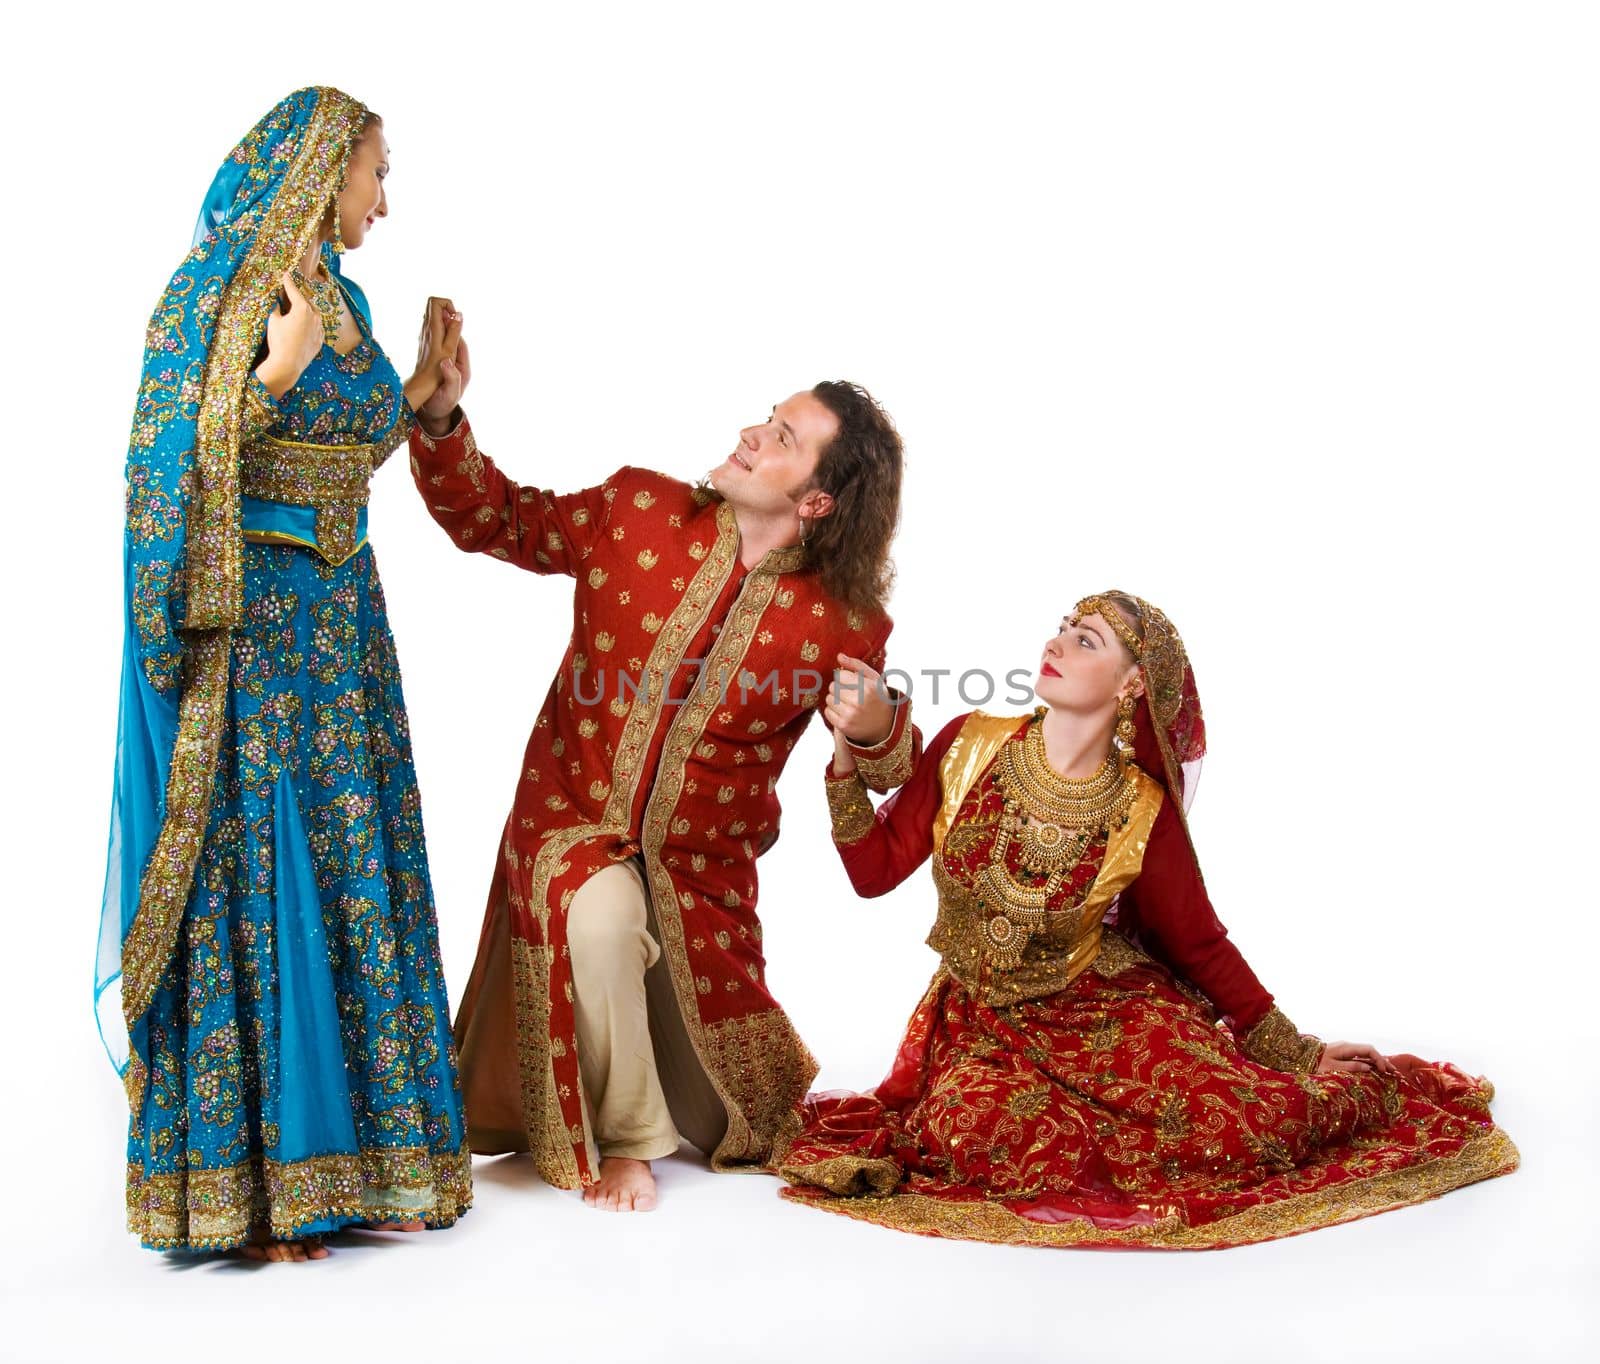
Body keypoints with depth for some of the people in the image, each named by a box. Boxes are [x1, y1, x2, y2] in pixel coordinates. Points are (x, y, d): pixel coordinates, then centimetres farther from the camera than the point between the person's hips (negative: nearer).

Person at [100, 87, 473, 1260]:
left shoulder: (339, 295, 15)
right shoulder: (219, 283, -8)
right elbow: (177, 456, -13)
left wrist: (421, 391, 14)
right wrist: (279, 372, -24)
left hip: (336, 622, 8)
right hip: (240, 622, -8)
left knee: (348, 873, 8)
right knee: (247, 877, -5)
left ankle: (334, 1149, 17)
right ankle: (235, 1180, 4)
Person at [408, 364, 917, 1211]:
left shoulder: (843, 622, -9)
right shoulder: (636, 511, -7)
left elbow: (891, 770, 3)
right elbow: (493, 520, 6)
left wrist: (874, 729, -21)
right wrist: (442, 423, -10)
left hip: (701, 872, 1)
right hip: (573, 824, -1)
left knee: (709, 1124, 5)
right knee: (603, 912, -39)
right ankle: (621, 1136, -14)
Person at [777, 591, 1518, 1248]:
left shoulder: (1143, 811, -10)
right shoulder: (969, 746, -8)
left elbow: (1201, 944, 1)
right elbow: (875, 871, -6)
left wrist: (1300, 1056, 2)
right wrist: (847, 758, -19)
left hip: (1109, 1007, -1)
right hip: (987, 1017, 2)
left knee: (1238, 1127, -25)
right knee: (975, 1133, -32)